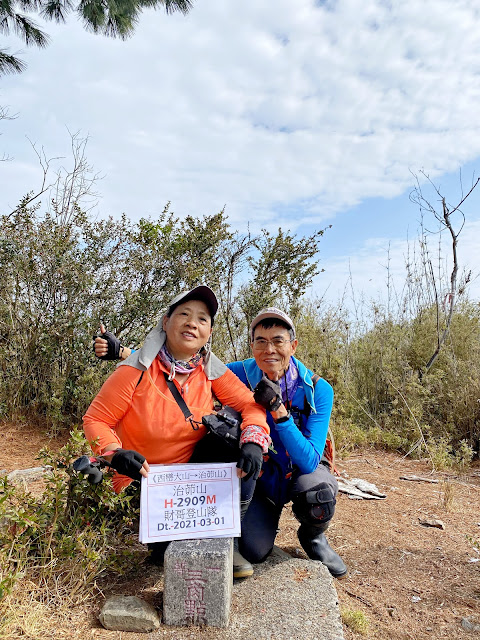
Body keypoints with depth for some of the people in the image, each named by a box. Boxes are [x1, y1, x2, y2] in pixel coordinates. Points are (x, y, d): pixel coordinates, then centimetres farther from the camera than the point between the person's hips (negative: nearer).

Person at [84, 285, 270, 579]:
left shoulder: (211, 370, -7)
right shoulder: (137, 370, -17)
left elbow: (250, 404, -7)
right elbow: (95, 420, -12)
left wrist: (253, 442, -27)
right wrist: (115, 454, -30)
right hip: (140, 479, -3)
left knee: (245, 455, -20)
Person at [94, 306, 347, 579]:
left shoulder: (318, 390, -22)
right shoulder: (240, 374, -20)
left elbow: (309, 461, -27)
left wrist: (278, 410, -39)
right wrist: (121, 351, -26)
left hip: (303, 469, 0)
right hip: (257, 474, 0)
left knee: (318, 491, -33)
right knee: (253, 551, -18)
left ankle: (314, 537, 3)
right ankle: (266, 515, 18)